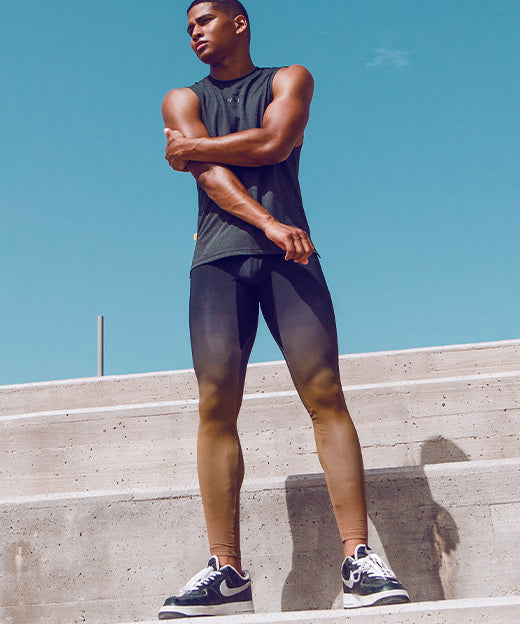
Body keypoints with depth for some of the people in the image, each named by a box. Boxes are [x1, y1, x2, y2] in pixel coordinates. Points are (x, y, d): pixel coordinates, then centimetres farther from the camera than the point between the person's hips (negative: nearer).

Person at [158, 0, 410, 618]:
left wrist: (194, 148, 7)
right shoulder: (182, 100, 21)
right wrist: (267, 222, -13)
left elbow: (273, 144, -3)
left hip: (286, 253, -1)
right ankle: (226, 572, -8)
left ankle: (359, 559, -14)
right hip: (216, 259, 2)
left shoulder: (289, 79, 18)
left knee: (325, 394, -13)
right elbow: (210, 174, 2)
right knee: (215, 407, -9)